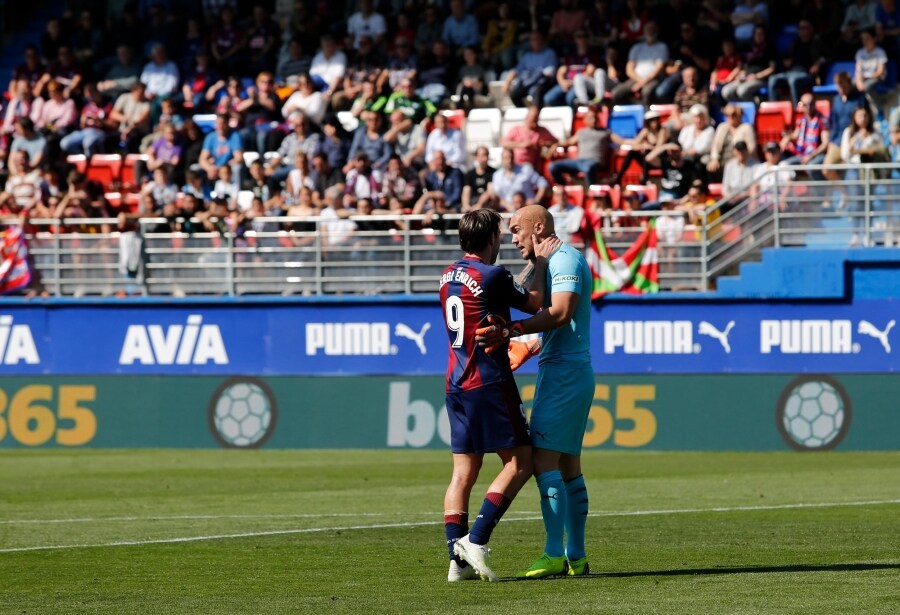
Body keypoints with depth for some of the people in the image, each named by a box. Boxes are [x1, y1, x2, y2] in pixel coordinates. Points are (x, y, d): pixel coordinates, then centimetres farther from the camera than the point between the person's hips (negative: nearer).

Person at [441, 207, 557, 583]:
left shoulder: (449, 276, 10)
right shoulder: (492, 276, -13)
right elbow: (536, 304, 1)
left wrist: (532, 262, 26)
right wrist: (540, 263, 13)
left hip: (457, 383, 8)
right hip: (489, 383, -8)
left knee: (463, 473, 6)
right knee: (519, 463, 0)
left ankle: (458, 559, 0)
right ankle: (476, 540, -10)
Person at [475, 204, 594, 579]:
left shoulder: (564, 258, -11)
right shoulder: (548, 263, 21)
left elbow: (561, 312, -25)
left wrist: (509, 331, -31)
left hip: (563, 372, -11)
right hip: (565, 371, 11)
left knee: (544, 460, -14)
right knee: (567, 467, 10)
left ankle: (554, 555, -18)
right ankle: (576, 557, 11)